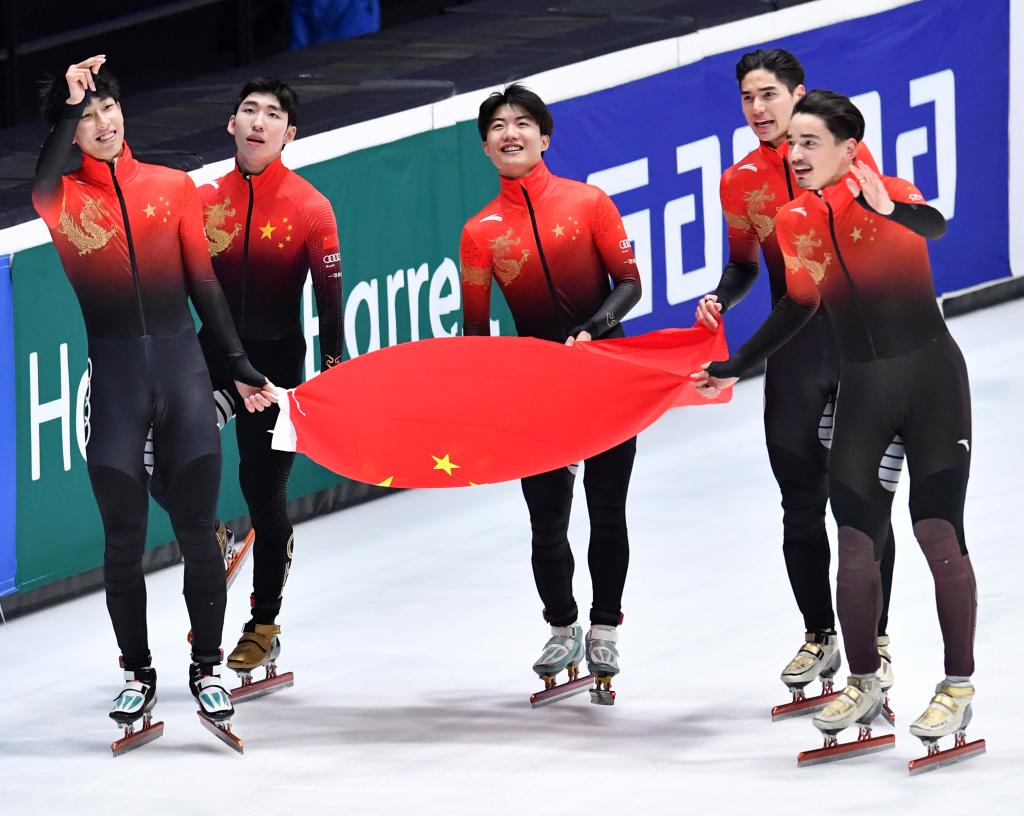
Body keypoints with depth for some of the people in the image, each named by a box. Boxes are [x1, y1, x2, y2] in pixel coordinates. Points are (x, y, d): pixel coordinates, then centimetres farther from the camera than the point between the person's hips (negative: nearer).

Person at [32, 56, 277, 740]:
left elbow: (203, 283, 11)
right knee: (124, 539, 2)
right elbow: (36, 196, -23)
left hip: (181, 363, 1)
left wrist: (240, 366, 9)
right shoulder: (64, 198, 2)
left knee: (197, 530, 0)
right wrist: (70, 107, -19)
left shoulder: (174, 187, 8)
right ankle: (138, 674, 15)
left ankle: (207, 668, 13)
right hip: (111, 374, -1)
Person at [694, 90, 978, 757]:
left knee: (938, 530, -7)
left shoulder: (892, 196, -14)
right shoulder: (796, 224, 0)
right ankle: (864, 685, 18)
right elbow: (798, 308, 14)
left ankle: (959, 688, 2)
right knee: (855, 539, 4)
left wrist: (890, 210, -55)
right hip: (861, 390, 5)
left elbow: (935, 226, -37)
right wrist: (734, 369, 16)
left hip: (931, 381, -5)